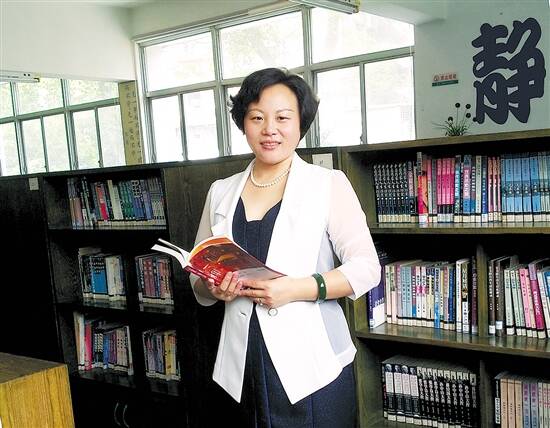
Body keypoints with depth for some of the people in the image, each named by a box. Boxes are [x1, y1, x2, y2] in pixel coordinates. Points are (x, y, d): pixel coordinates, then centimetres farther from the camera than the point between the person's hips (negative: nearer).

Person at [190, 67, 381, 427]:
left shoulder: (329, 184, -2)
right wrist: (214, 289, -9)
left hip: (311, 366, -3)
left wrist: (298, 289, -19)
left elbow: (366, 268, -6)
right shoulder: (221, 192, 10)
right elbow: (199, 278, 14)